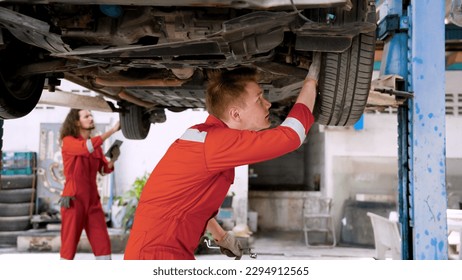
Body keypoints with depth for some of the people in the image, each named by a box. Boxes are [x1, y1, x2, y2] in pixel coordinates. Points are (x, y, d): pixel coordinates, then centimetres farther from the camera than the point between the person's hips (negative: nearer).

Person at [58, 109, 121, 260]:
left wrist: (113, 159, -9)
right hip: (74, 199, -6)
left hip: (93, 199, 6)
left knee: (102, 242, 3)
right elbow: (86, 148, -27)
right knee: (69, 243, 0)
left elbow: (104, 169, 13)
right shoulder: (68, 141, -6)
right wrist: (112, 130, -27)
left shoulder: (95, 144, 13)